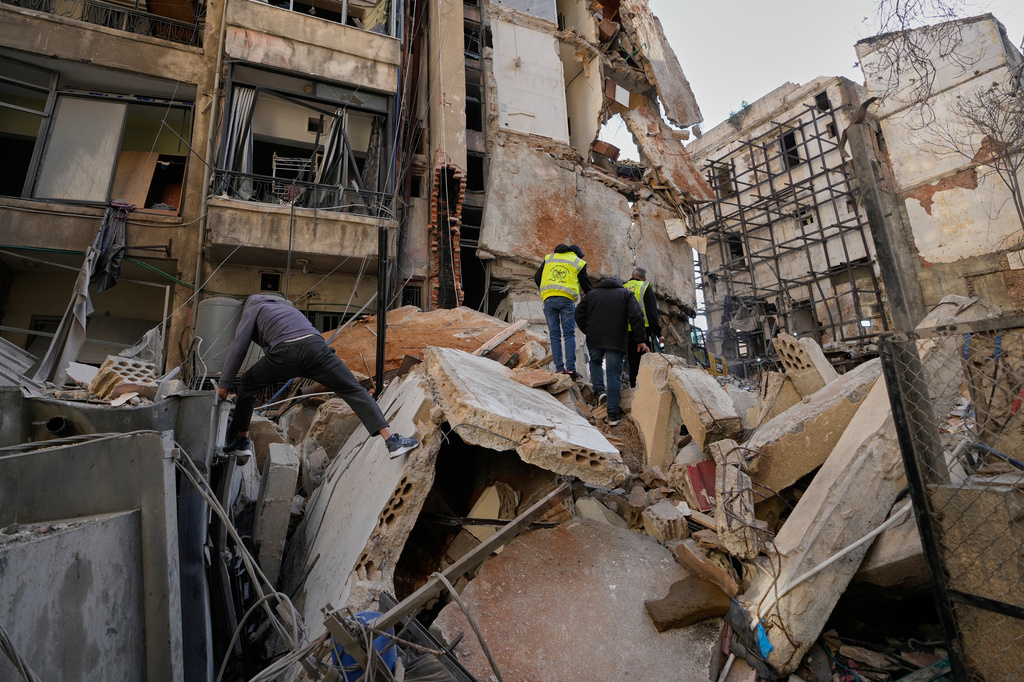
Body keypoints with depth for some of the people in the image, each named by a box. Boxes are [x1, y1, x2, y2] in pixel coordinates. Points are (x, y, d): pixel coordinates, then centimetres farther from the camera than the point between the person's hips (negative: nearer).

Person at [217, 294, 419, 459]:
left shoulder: (251, 310, 29)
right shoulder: (284, 306, 45)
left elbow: (238, 348, 18)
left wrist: (224, 384, 22)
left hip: (284, 352, -3)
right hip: (314, 345, 4)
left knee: (246, 386, 25)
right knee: (353, 390, 1)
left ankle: (241, 441, 32)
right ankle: (391, 440, -9)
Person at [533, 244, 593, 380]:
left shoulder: (548, 258, 22)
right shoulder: (579, 263, 15)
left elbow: (537, 278, 20)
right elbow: (587, 286, 17)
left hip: (548, 299, 2)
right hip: (566, 299, -2)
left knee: (554, 335, 3)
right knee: (569, 335, -1)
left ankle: (559, 369, -2)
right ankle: (571, 369, -9)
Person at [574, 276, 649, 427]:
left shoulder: (592, 294, 18)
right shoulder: (626, 294, 12)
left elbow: (579, 315, 12)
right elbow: (636, 316, -1)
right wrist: (640, 340, -1)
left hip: (594, 339, 2)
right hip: (616, 341, -2)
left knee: (595, 362, 29)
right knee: (614, 374, 0)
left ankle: (599, 390, 8)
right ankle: (613, 414, -2)